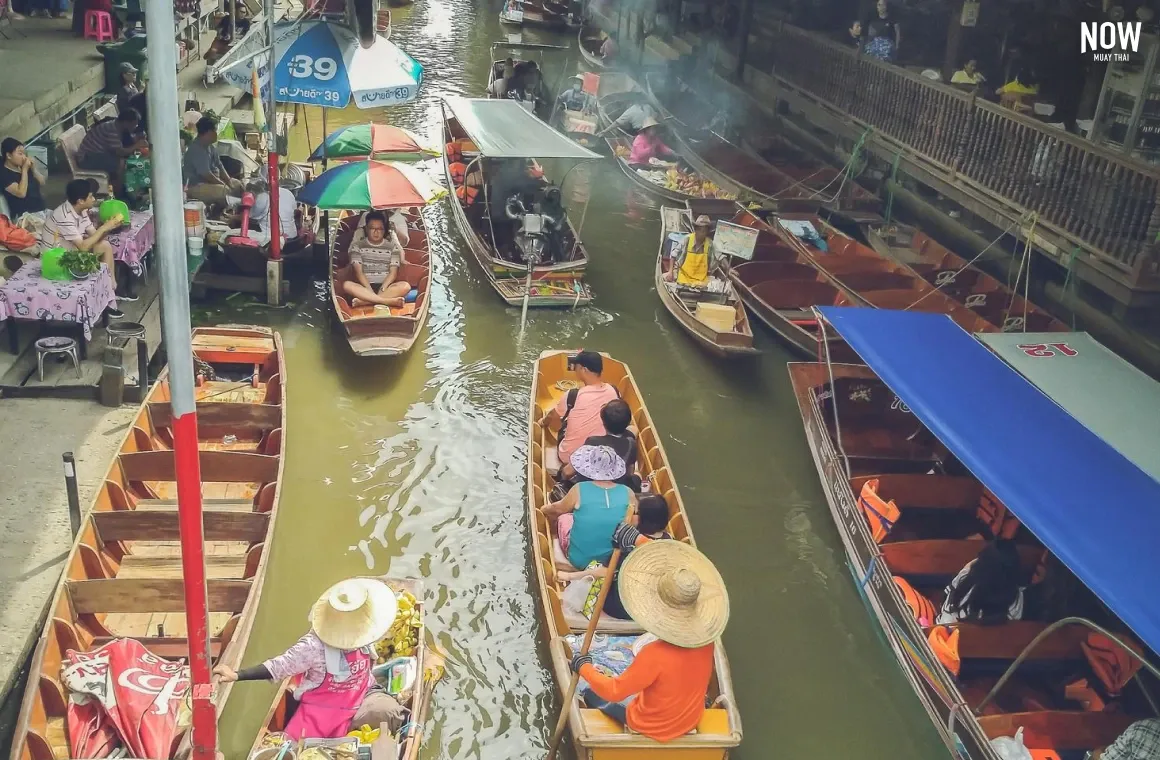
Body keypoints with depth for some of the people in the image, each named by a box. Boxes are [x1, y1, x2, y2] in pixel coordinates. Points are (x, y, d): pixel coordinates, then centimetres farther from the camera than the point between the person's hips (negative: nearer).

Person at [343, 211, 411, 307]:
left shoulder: (392, 246, 9)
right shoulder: (357, 246, 7)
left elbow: (393, 272, 0)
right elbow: (358, 271, -4)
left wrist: (382, 289, -18)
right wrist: (370, 290, -20)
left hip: (386, 286, 1)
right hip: (365, 287, -1)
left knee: (405, 286, -31)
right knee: (347, 285, -33)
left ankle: (365, 300, -36)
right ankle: (388, 301, -40)